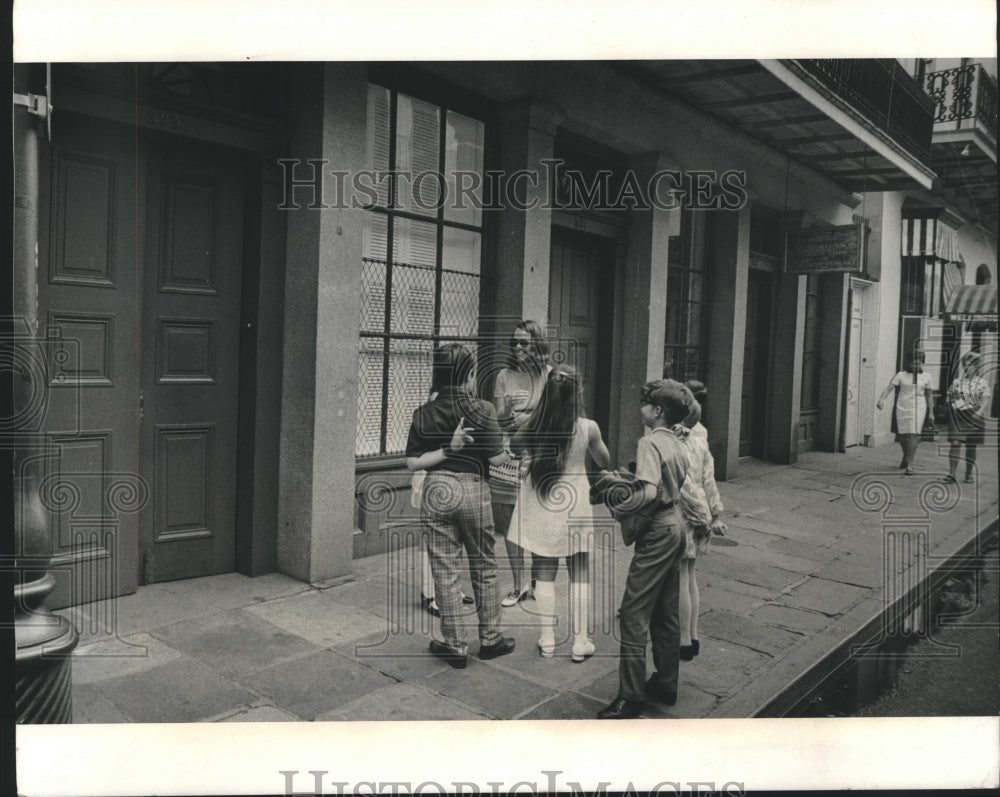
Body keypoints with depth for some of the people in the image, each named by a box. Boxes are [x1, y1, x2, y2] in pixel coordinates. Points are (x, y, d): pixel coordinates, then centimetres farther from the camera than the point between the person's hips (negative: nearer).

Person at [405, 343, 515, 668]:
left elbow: (413, 463, -4)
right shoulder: (482, 410, -9)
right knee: (484, 567, 16)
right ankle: (489, 639, 27)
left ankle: (455, 646, 17)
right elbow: (497, 458, -9)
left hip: (436, 492, 2)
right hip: (472, 490, -1)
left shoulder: (423, 413, -1)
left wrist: (447, 450, -6)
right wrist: (510, 446, 11)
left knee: (444, 571, 8)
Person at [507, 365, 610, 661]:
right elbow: (604, 462, 3)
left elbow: (513, 447, 9)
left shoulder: (533, 426, -10)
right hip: (574, 505, -1)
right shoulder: (588, 428, -13)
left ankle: (547, 640, 17)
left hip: (541, 504, 1)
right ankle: (580, 642, 16)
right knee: (579, 575, 11)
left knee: (544, 574, 11)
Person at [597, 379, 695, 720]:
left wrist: (619, 506, -16)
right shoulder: (677, 444, 11)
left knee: (634, 614, -5)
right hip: (675, 526, 10)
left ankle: (630, 697, 0)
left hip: (657, 532, -10)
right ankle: (666, 684, 28)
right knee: (666, 612, 17)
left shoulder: (649, 442, -16)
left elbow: (649, 491, -28)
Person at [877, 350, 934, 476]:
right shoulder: (901, 375, 3)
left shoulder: (926, 377, 7)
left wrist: (930, 412, 11)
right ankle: (906, 456, 35)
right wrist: (882, 399, -23)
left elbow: (929, 395, 12)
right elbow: (889, 387, -7)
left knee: (913, 435, -11)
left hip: (918, 409, -1)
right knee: (902, 435, 6)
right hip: (902, 408, 1)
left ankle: (910, 464, -9)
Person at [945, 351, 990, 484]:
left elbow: (984, 402, -4)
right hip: (957, 415, 1)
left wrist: (978, 413, -19)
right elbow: (950, 397, 14)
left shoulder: (982, 383, 3)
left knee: (971, 446, 8)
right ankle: (952, 473, -12)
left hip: (973, 417, -1)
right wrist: (952, 406, -6)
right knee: (955, 443, -10)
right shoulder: (957, 381, 8)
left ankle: (970, 473, 19)